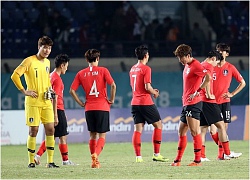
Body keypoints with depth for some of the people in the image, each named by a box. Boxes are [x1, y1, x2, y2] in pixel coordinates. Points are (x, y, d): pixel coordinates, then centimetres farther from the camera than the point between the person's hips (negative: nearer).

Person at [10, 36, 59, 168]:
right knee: (33, 130, -4)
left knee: (50, 129, 0)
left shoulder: (47, 62, 14)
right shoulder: (29, 61, -8)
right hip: (33, 102, -6)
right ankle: (31, 161, 4)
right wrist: (24, 91, -13)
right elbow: (15, 75, -12)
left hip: (46, 102, 6)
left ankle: (50, 161, 3)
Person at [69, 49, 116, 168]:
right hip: (102, 107, -3)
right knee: (102, 135, 1)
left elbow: (72, 90, 1)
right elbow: (113, 85, -15)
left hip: (89, 108, 3)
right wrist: (112, 99, -3)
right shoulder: (103, 71, -3)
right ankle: (96, 154, -24)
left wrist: (81, 103, 8)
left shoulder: (81, 73, 5)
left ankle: (94, 161, 11)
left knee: (92, 135, 14)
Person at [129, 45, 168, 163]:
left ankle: (138, 156, -4)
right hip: (145, 102, -7)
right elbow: (147, 87, -17)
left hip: (135, 102, 7)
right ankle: (156, 154, 0)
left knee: (138, 129, 4)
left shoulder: (132, 69, 13)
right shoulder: (146, 69, -11)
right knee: (158, 125, 4)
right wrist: (155, 93, 3)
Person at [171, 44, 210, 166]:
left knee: (194, 131, -10)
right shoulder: (187, 66, 18)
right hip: (186, 104, 10)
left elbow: (207, 78, -25)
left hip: (193, 103, -10)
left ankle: (197, 160, -9)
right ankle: (178, 160, 18)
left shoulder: (196, 65, -12)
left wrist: (197, 92, -21)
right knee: (181, 131, 13)